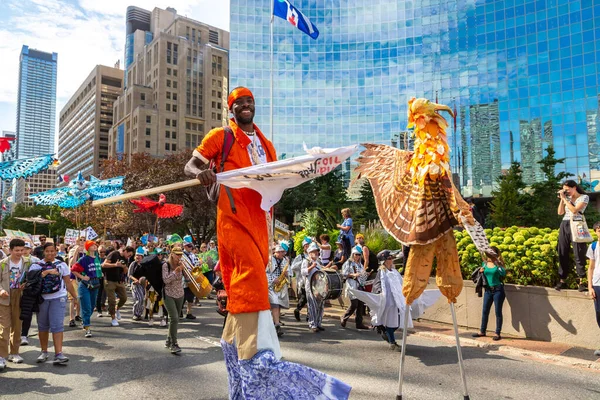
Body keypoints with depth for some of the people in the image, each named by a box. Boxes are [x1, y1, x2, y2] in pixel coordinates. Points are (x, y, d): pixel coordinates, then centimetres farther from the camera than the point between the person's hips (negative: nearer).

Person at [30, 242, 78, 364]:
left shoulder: (61, 265, 5)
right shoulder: (36, 265, 4)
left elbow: (68, 283, 9)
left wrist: (75, 297, 8)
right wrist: (47, 272, -23)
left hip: (58, 298, -1)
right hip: (42, 298, 1)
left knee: (57, 325, -10)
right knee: (42, 326, 12)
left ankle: (58, 354, -12)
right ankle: (44, 352, 27)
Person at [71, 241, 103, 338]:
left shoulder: (98, 258, 7)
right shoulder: (84, 259, -12)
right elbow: (73, 269, -13)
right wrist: (82, 277, -14)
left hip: (95, 285, 7)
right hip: (85, 285, -6)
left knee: (92, 306, 15)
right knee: (86, 308, -6)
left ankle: (85, 324, 34)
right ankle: (87, 329, -3)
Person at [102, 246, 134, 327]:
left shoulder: (125, 259, 10)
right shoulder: (114, 254, -11)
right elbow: (104, 265, -18)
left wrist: (125, 267, -7)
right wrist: (115, 265, -28)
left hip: (119, 281, 6)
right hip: (110, 281, -6)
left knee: (124, 298, 2)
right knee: (112, 300, -2)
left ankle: (117, 309, 30)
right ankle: (113, 318, 11)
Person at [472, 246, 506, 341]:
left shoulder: (499, 263, -5)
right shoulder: (484, 263, 6)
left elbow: (503, 274, -22)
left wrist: (496, 263, -26)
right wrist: (480, 271, -3)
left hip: (498, 290, -4)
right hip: (488, 290, 4)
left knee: (498, 312, 2)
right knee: (485, 311, 11)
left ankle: (497, 333, 12)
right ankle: (482, 331, 23)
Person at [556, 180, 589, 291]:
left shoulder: (584, 197, -2)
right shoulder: (567, 198, 14)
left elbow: (574, 210, -16)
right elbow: (560, 212, 8)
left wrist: (565, 198, -10)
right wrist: (562, 199, 2)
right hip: (564, 226, 5)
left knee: (579, 254, -6)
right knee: (563, 253, 4)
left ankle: (581, 282, -2)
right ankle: (562, 281, 8)